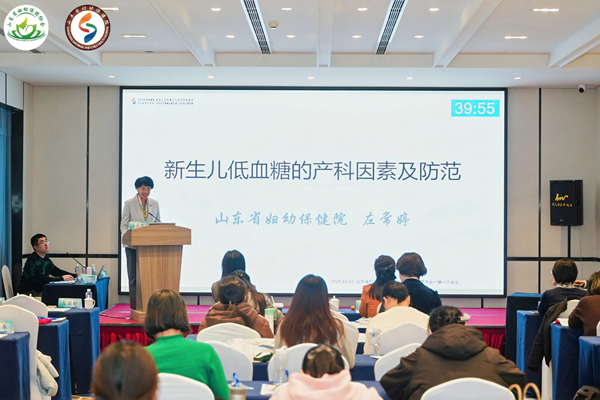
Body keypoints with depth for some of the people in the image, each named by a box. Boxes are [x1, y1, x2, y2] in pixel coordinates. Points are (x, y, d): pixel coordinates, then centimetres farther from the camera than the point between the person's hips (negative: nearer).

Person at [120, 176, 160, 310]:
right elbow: (123, 224, -1)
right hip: (133, 244, -2)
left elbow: (158, 224, 11)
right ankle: (135, 307, 5)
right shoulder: (129, 204, -1)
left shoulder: (155, 204, 7)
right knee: (134, 275, 3)